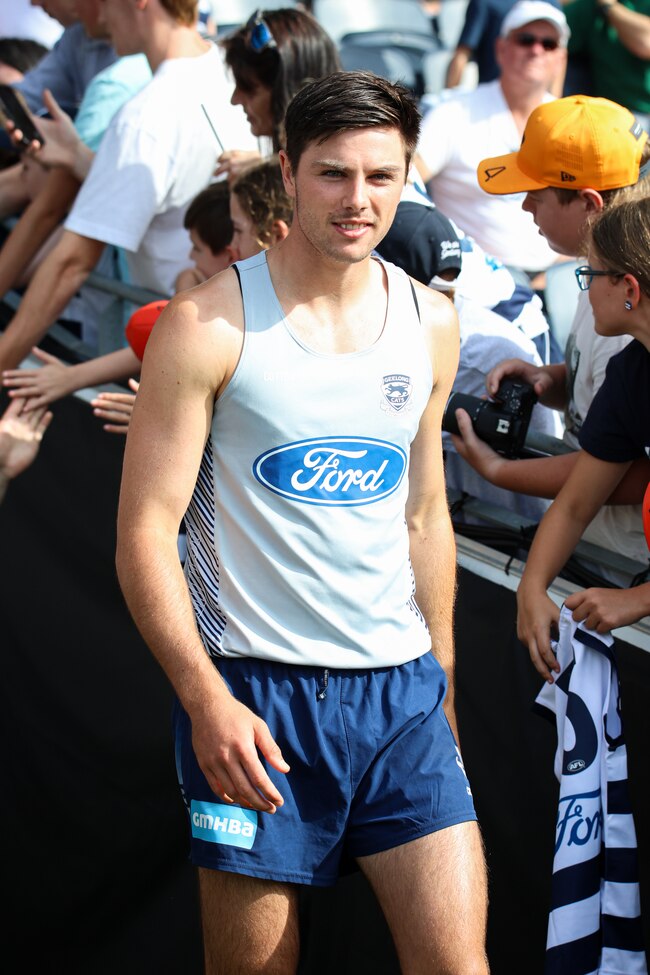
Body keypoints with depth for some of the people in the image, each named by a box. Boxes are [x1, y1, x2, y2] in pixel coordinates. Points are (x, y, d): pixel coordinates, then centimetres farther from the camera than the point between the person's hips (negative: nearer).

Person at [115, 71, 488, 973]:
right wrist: (206, 700, -17)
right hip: (251, 695, -4)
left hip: (400, 690, 4)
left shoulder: (431, 324, 8)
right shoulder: (211, 324, -8)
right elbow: (145, 533, -9)